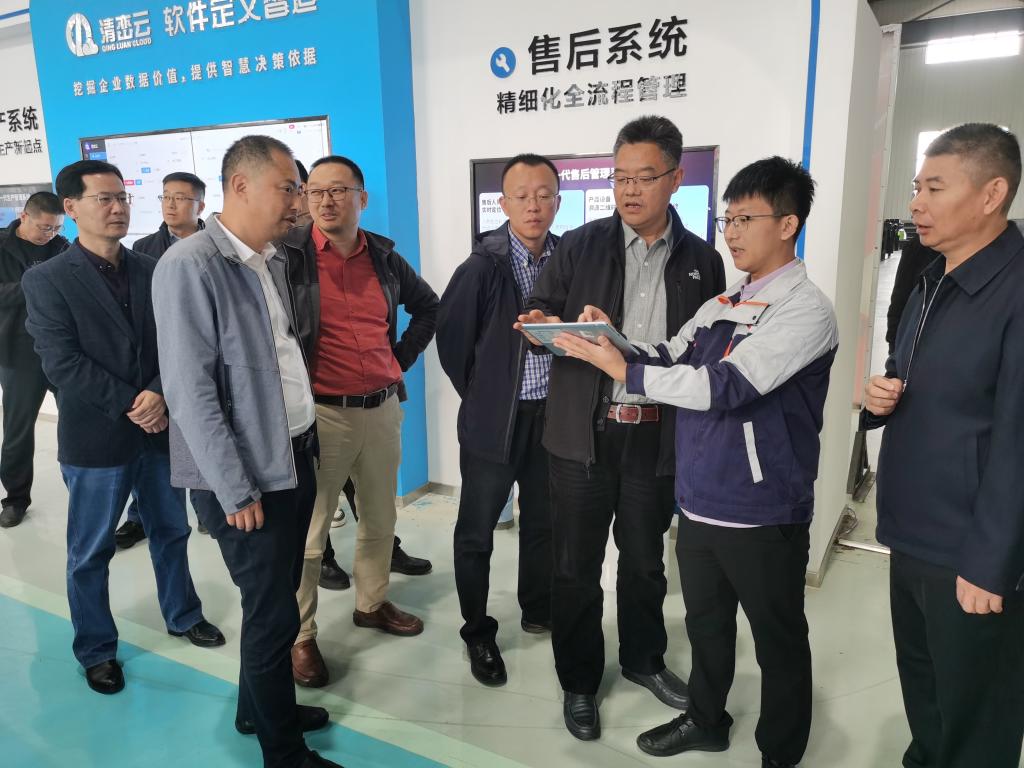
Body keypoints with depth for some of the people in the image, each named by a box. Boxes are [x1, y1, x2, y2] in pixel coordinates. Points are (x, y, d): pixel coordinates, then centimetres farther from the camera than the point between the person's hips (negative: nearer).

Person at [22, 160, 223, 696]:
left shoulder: (152, 271, 5)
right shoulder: (46, 280, -7)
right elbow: (62, 363, -14)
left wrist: (159, 395, -17)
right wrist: (130, 407, -16)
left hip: (160, 427, 4)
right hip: (95, 437, -3)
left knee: (171, 531, 18)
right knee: (90, 552, 11)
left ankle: (183, 615, 39)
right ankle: (96, 649, 30)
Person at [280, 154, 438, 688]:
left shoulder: (383, 255, 7)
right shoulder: (288, 255, -8)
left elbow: (428, 306, 21)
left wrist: (403, 357, 12)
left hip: (382, 407, 5)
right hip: (321, 413, -5)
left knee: (380, 517, 18)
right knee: (309, 530, 2)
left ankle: (372, 603, 38)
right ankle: (300, 636, 19)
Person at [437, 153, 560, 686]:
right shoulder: (483, 266, -12)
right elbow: (451, 336, -6)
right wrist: (479, 397, 1)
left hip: (552, 414, 4)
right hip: (495, 418, -4)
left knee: (543, 522, 19)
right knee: (477, 532, 7)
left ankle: (538, 610, 40)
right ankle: (478, 633, 25)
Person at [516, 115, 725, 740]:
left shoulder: (702, 260, 5)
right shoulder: (580, 246, 1)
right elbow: (539, 313, 0)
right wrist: (547, 325, -24)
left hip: (658, 437, 1)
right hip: (584, 435, -1)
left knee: (646, 561, 19)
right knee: (576, 567, 10)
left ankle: (644, 659, 43)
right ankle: (579, 681, 31)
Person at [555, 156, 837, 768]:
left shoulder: (806, 309, -16)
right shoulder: (722, 306, 8)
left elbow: (724, 387, -26)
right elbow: (668, 358, 2)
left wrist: (623, 371, -22)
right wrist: (612, 337, -16)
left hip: (763, 515, -7)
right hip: (701, 503, 7)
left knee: (779, 642, 14)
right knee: (706, 625, 24)